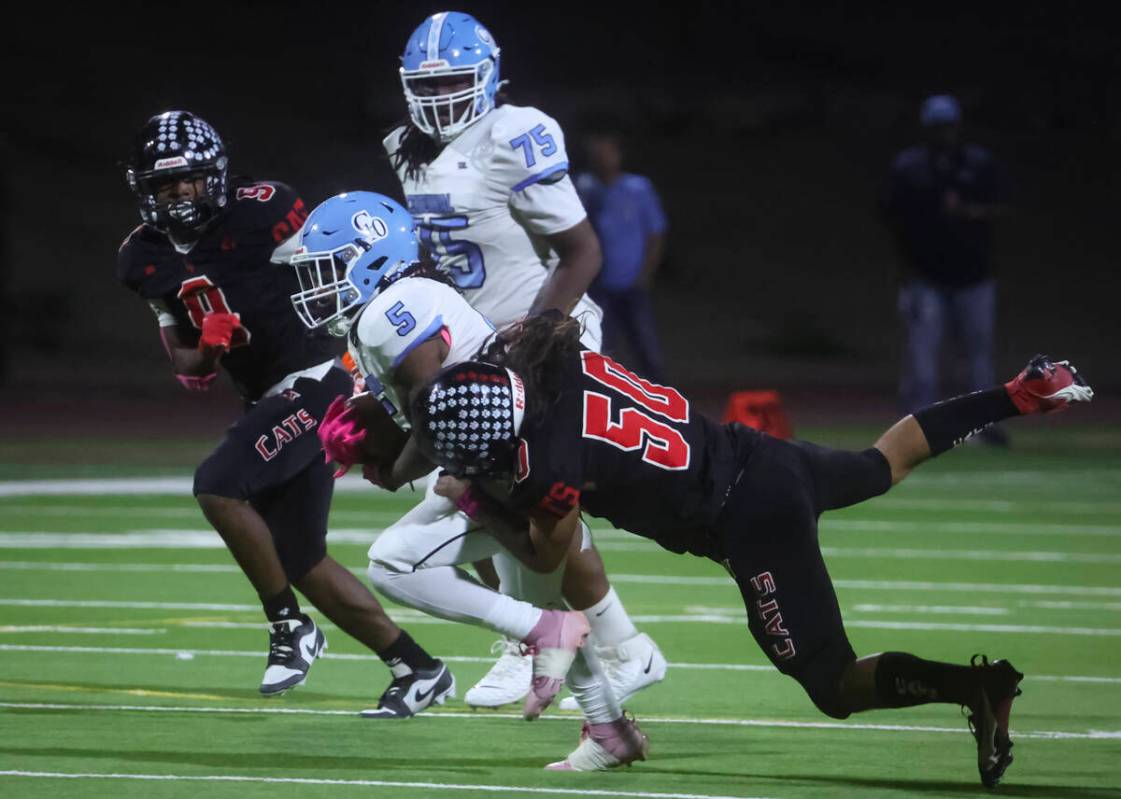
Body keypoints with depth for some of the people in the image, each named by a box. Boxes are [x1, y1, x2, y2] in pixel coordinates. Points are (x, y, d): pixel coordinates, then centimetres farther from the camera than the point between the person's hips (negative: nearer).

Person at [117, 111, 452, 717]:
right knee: (301, 563, 7)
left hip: (317, 382, -8)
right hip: (266, 400, 8)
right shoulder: (146, 259, 7)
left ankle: (289, 628, -7)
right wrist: (204, 352, -9)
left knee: (217, 488, -22)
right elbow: (187, 368, 13)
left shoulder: (262, 212, -12)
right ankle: (417, 669, 16)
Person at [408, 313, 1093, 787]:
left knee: (836, 686, 0)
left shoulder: (547, 464, -25)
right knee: (882, 465, 36)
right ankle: (1026, 393, 37)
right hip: (762, 455, 8)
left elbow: (547, 554, -4)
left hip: (752, 522, -8)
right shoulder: (559, 358, -8)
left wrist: (476, 502, 7)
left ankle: (978, 686, -15)